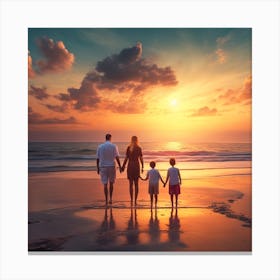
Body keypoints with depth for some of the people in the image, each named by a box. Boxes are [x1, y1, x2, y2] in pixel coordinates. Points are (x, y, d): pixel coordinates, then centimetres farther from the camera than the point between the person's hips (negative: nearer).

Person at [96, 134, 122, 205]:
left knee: (105, 184, 5)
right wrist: (120, 167, -3)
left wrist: (98, 168, 10)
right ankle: (110, 198, 11)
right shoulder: (114, 146, -4)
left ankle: (106, 201, 5)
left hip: (103, 167, 1)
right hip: (112, 166, -1)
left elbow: (97, 158, 1)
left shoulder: (100, 146, 1)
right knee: (111, 183, 17)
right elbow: (117, 157, -9)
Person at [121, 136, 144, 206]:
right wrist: (142, 167, 10)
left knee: (131, 184, 8)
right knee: (136, 184, 7)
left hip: (130, 166, 0)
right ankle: (135, 200, 6)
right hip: (137, 166, 0)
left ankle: (131, 199, 4)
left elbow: (126, 158, -4)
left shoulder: (128, 148, -3)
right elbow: (141, 159, 0)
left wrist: (123, 167, 4)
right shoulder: (139, 148, -1)